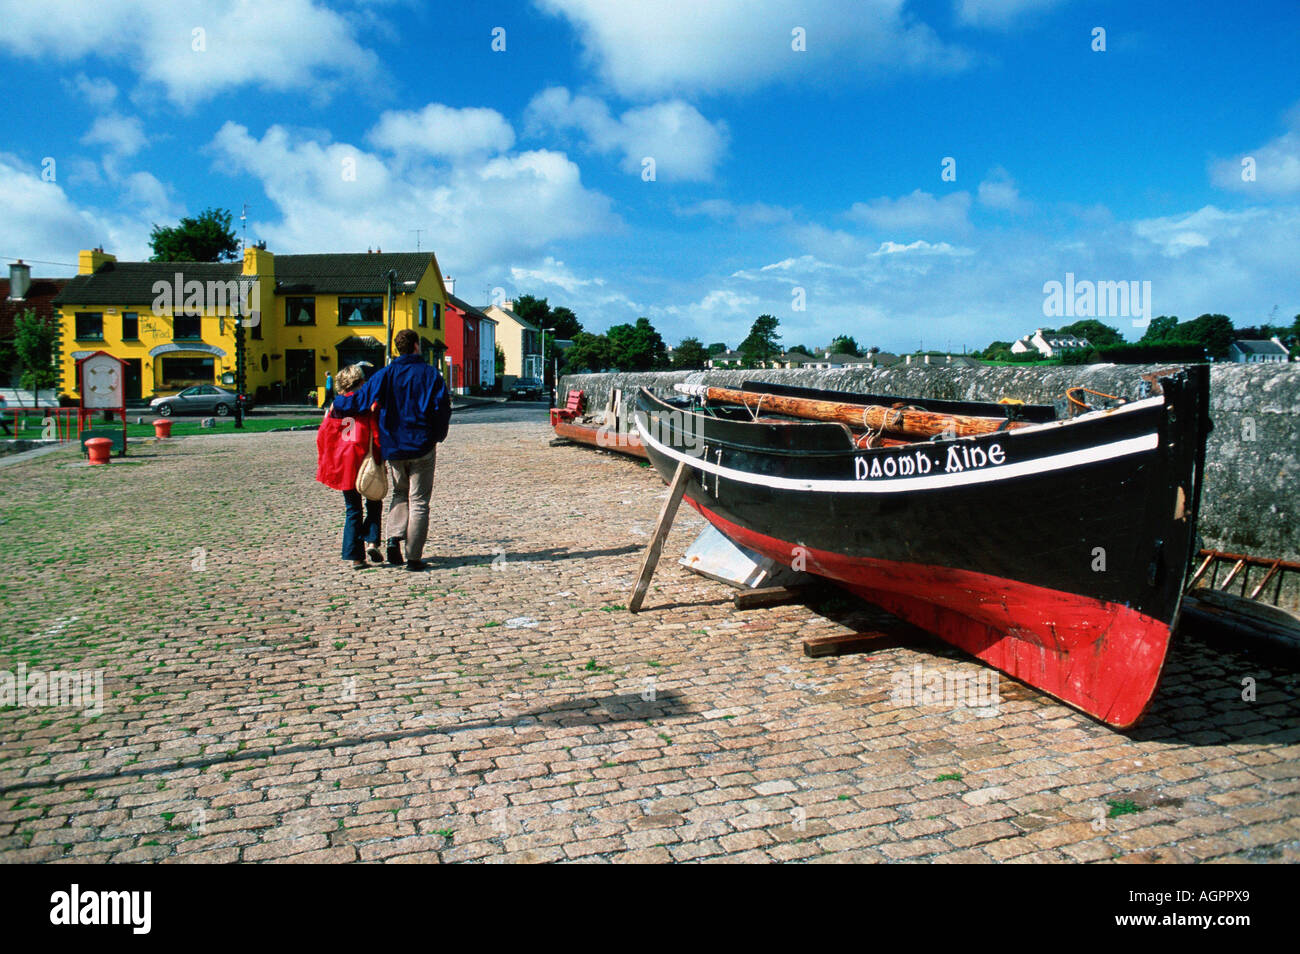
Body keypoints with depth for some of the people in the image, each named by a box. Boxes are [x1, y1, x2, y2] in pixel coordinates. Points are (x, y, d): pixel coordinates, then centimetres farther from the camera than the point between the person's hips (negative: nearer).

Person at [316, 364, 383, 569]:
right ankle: (371, 541, -3)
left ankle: (355, 556, 5)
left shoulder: (335, 406, 3)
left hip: (343, 465, 3)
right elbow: (377, 435, -10)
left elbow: (323, 435, 5)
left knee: (352, 509, 9)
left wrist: (323, 463, 14)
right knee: (374, 503, 17)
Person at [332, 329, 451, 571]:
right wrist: (436, 436, 9)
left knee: (400, 494, 21)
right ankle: (413, 557, 0)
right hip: (422, 447, -2)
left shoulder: (385, 374, 0)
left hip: (393, 447, 2)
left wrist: (336, 404, 20)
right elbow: (443, 408, -6)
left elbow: (359, 398, 0)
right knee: (419, 501, 3)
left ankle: (395, 536, -1)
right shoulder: (431, 374, -3)